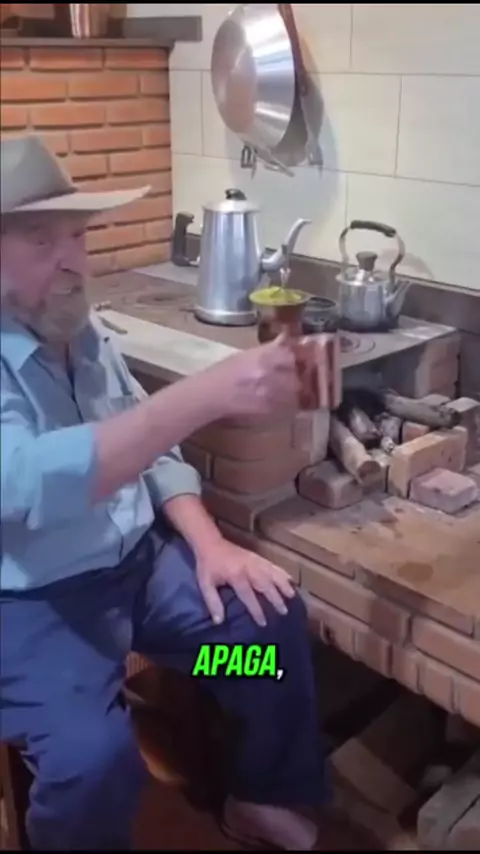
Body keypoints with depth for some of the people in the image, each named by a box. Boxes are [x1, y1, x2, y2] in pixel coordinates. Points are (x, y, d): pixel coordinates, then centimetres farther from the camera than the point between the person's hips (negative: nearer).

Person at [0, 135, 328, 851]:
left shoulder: (84, 331, 4)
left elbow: (148, 446, 10)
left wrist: (208, 543, -6)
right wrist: (208, 395, -44)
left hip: (138, 560, 7)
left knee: (275, 616, -5)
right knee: (94, 756, -28)